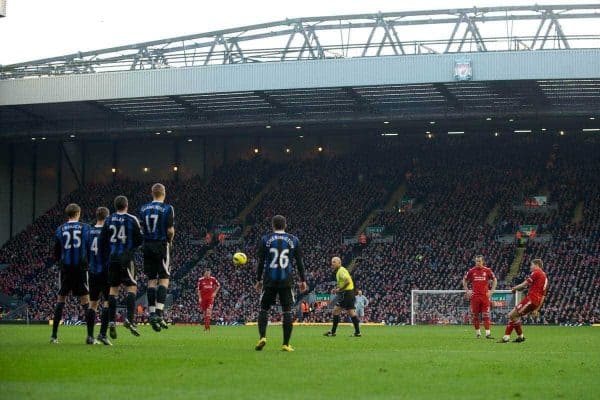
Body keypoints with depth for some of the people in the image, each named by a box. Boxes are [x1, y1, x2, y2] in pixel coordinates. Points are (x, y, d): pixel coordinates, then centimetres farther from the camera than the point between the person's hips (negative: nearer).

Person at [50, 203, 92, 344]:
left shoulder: (60, 230, 6)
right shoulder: (85, 227, 2)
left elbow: (56, 253, 8)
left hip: (65, 268, 1)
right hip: (81, 267, -1)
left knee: (60, 300, 9)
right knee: (85, 300, 1)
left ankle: (54, 336, 5)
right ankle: (90, 336, -6)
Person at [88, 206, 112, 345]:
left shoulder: (89, 232, 5)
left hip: (93, 272, 5)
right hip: (106, 271, -5)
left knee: (93, 303, 10)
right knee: (107, 302, -3)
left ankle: (90, 335, 8)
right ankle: (103, 333, -14)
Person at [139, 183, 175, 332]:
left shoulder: (143, 209, 7)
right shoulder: (167, 209, -7)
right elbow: (170, 231, -10)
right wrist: (170, 241, 8)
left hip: (148, 247, 4)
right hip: (162, 246, -4)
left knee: (151, 280, 7)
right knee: (164, 279, -1)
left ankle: (152, 313, 4)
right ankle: (159, 313, -13)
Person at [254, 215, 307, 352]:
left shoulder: (266, 239, 3)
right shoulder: (293, 240, 6)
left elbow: (261, 262, 3)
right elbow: (299, 262, 6)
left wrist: (259, 280, 9)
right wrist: (303, 280, 13)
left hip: (270, 280, 0)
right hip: (286, 281, 0)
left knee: (264, 309, 9)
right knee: (287, 311, 2)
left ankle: (262, 337, -10)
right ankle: (286, 344, -2)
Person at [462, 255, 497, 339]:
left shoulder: (487, 271, 2)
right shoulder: (471, 271, 4)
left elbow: (494, 280, 13)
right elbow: (464, 280, 16)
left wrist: (491, 291, 4)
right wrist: (467, 291, 7)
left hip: (485, 296, -1)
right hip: (475, 296, 1)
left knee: (486, 315, -7)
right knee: (475, 315, 4)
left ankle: (488, 333, -7)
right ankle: (478, 333, 15)